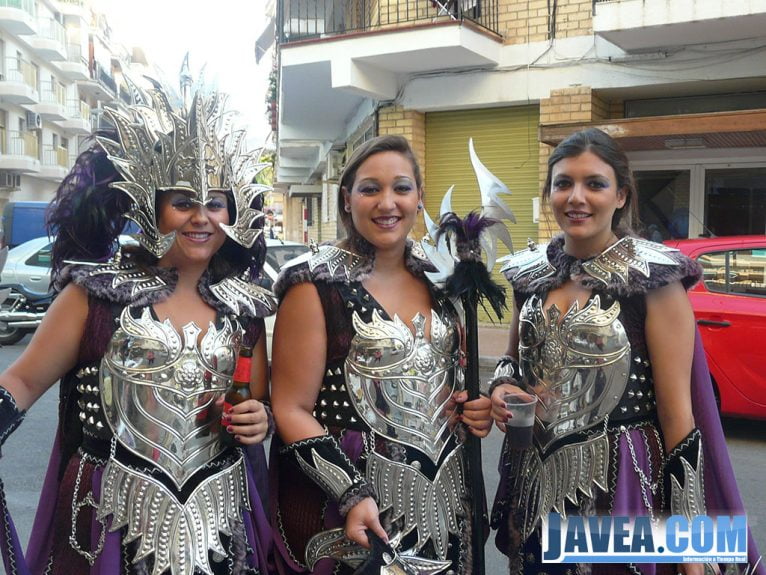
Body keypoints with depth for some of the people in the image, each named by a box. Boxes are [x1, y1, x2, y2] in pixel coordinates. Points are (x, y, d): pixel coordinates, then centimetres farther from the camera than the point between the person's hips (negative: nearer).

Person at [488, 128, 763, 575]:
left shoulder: (654, 276, -13)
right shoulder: (530, 272, 2)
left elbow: (677, 411, -12)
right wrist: (503, 387, -6)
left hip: (620, 487, -5)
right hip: (533, 484, 5)